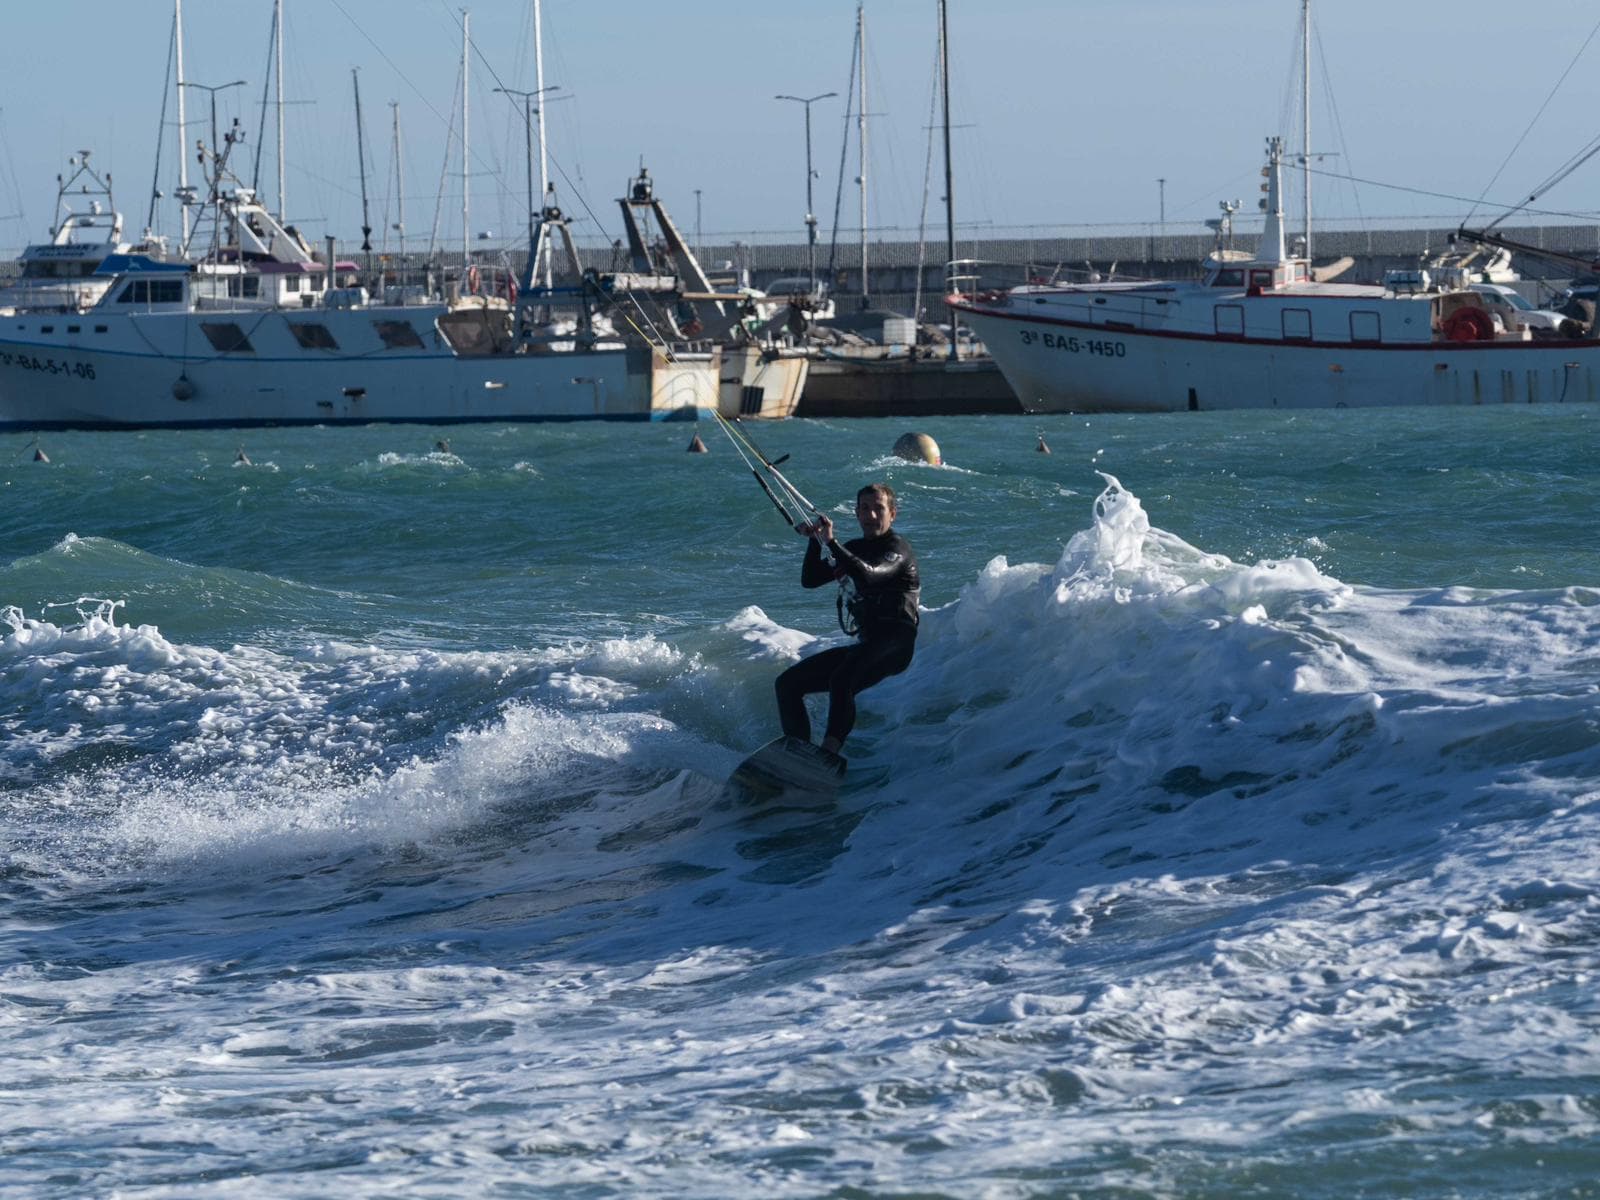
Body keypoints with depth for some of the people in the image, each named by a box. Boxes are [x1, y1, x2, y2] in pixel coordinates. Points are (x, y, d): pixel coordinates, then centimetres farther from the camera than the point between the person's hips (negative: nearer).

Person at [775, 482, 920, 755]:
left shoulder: (898, 549, -3)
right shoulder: (854, 548, 22)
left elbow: (868, 575, -23)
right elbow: (810, 580, 18)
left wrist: (830, 542, -25)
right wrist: (815, 540, 4)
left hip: (893, 646, -9)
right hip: (864, 645, 9)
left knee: (841, 680, -37)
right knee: (787, 684, 4)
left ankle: (830, 751, -50)